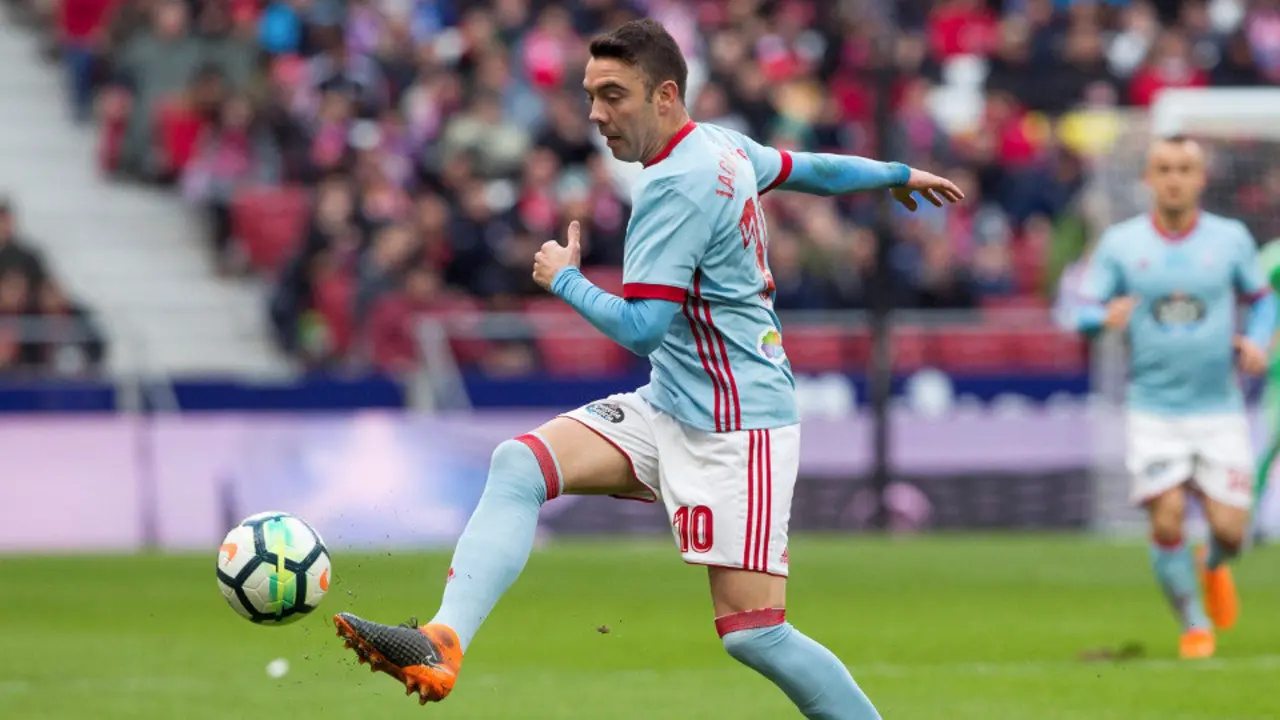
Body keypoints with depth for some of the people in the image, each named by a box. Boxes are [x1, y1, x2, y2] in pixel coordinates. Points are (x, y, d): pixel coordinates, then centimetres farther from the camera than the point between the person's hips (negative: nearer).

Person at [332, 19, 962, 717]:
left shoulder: (675, 186, -18)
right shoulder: (723, 146, 9)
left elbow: (640, 328, -19)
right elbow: (811, 169, 27)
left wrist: (564, 279, -3)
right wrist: (896, 174, 45)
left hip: (735, 429, -9)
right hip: (666, 408, 9)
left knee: (751, 633, -13)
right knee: (520, 463, -12)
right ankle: (443, 642, -27)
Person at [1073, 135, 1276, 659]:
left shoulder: (1231, 238, 2)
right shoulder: (1119, 243, 0)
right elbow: (1084, 311, 1)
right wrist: (1107, 317, -22)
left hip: (1219, 409, 1)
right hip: (1153, 410, -1)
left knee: (1230, 529, -5)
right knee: (1167, 520, -12)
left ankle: (1213, 567, 33)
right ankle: (1194, 624, 11)